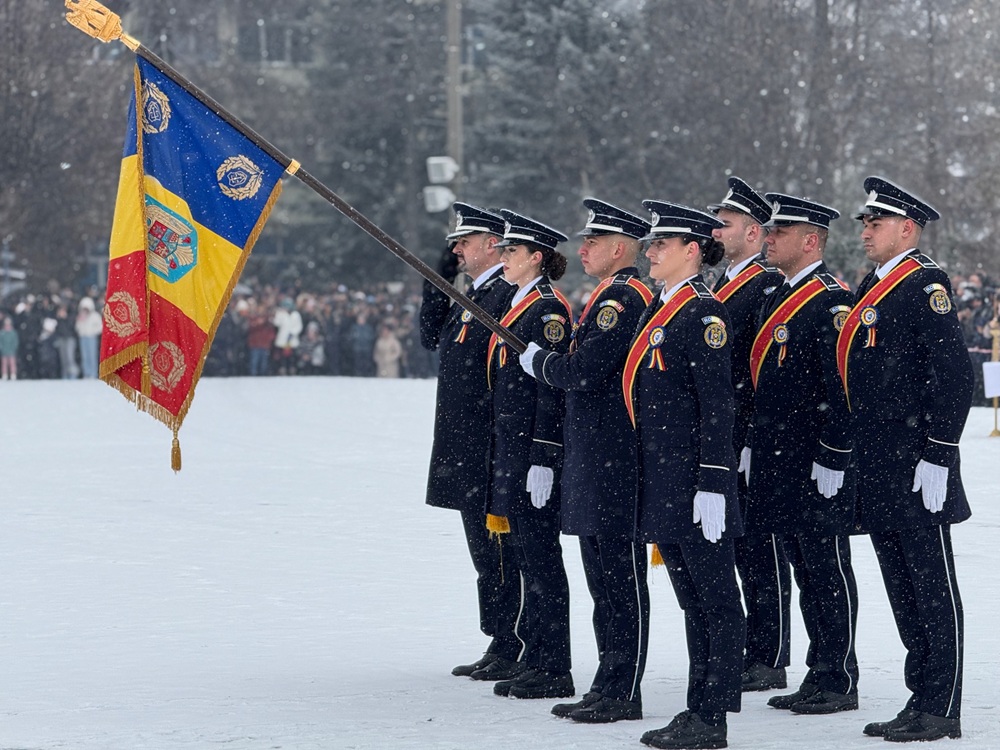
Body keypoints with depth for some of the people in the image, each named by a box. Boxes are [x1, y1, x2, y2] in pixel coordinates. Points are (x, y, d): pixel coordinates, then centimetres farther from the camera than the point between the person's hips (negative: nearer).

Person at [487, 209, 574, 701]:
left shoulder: (548, 310, -13)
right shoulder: (519, 308, 17)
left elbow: (552, 389, -18)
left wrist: (542, 460, -21)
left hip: (534, 448, -10)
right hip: (511, 448, 10)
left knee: (540, 558, -6)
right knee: (528, 556, 12)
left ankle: (552, 671, -2)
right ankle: (537, 661, 17)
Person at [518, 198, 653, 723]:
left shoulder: (623, 297, -15)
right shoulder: (610, 295, 18)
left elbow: (582, 371, -22)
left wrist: (537, 360, -6)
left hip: (616, 465, -11)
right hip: (594, 464, 11)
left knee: (621, 577, -5)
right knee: (602, 575, 13)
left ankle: (624, 693, -1)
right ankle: (608, 686, 19)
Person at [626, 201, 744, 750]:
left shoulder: (704, 312, -11)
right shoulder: (657, 310, 16)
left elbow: (717, 404, -16)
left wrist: (712, 484, -20)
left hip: (693, 480, -9)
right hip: (662, 483, 9)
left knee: (716, 603, -3)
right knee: (692, 601, 13)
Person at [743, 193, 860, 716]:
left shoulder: (832, 302, -12)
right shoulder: (776, 300, 16)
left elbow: (843, 388, -17)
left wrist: (832, 460, -20)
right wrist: (753, 450, 18)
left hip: (817, 466, -9)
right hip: (779, 464, 9)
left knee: (827, 569, -3)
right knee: (804, 570, 12)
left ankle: (840, 682, 2)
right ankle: (819, 675, 18)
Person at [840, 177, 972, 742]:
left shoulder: (926, 284, -10)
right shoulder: (874, 288, 17)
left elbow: (955, 375, -17)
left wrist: (937, 457, -20)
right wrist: (859, 460, 18)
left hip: (916, 468, -9)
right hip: (880, 472, 9)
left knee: (934, 587, -3)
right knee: (903, 589, 12)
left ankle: (943, 712, 0)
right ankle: (922, 698, 19)